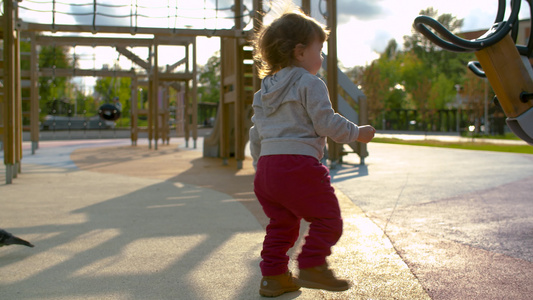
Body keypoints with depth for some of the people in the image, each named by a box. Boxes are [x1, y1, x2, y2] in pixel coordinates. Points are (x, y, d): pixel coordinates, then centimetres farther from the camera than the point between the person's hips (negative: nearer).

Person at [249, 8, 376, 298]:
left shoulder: (264, 92, 20)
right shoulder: (310, 84, -4)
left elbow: (256, 135, 22)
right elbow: (326, 123, -10)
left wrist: (259, 166, 30)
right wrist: (357, 133, 4)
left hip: (267, 165, 8)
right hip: (299, 165, -8)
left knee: (281, 224, 17)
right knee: (327, 219, 2)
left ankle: (273, 276, 19)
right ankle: (311, 266, -4)